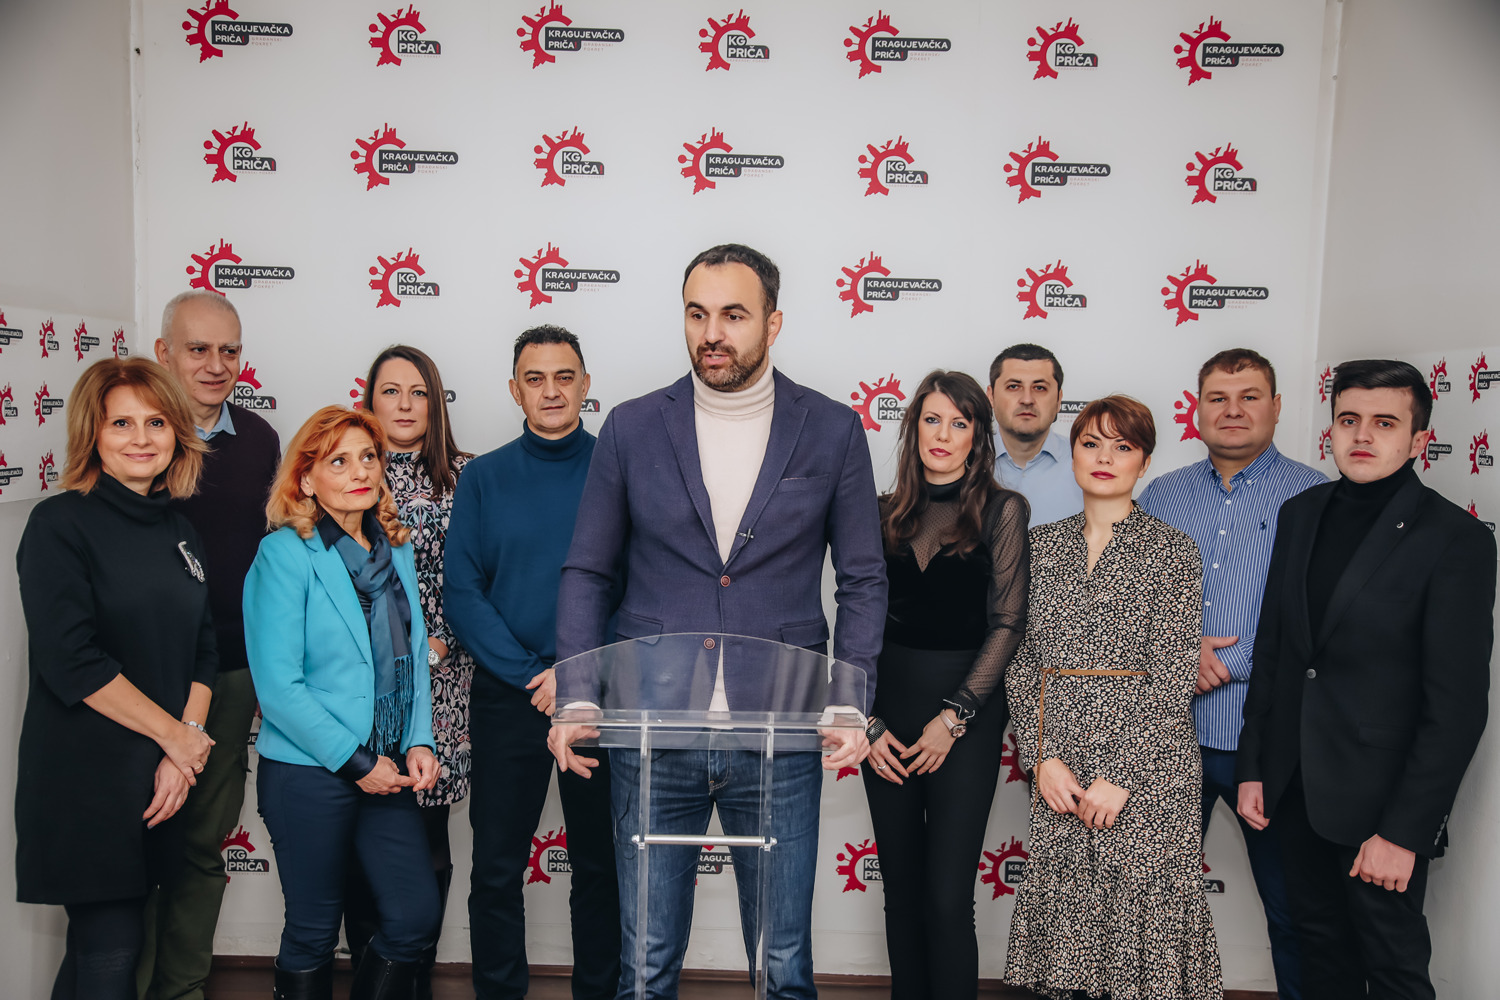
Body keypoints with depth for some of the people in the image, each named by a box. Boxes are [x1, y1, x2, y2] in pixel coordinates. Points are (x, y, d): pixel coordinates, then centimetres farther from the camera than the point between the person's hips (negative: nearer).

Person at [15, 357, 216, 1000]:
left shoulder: (179, 532, 10)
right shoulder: (61, 524, -8)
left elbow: (202, 653, 9)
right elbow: (71, 661, -17)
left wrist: (182, 755, -4)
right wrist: (174, 734, -12)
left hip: (160, 777, 6)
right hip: (84, 778, -6)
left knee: (112, 941, 15)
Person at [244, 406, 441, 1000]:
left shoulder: (396, 551, 9)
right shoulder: (284, 554, -9)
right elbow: (278, 685, -14)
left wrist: (418, 743, 1)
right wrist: (356, 761, -14)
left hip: (386, 771, 5)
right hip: (307, 773, -5)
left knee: (417, 917, 3)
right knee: (313, 932, 8)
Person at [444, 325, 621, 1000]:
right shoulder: (483, 478, 4)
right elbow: (463, 592, -1)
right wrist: (531, 675, -11)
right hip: (508, 697, 1)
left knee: (600, 864, 10)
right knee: (497, 868, 8)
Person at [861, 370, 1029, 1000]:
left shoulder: (1002, 510, 0)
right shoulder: (887, 513, 9)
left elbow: (1008, 622, -4)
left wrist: (953, 716, -9)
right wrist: (868, 722, -1)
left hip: (967, 715, -3)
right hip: (889, 707, 3)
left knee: (947, 898, -4)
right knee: (901, 893, 12)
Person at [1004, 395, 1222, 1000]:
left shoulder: (1171, 549, -2)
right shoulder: (1041, 544, 9)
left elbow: (1174, 673, -7)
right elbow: (1020, 660, 7)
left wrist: (1122, 774, -13)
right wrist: (1042, 756, -4)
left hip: (1145, 762, -3)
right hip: (1058, 764, 3)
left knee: (1142, 914, 1)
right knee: (1066, 908, 7)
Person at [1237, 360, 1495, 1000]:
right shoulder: (1301, 513, 5)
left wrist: (1403, 831, -16)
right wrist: (1251, 767, 7)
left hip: (1380, 801, -5)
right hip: (1294, 790, 5)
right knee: (1321, 947, 18)